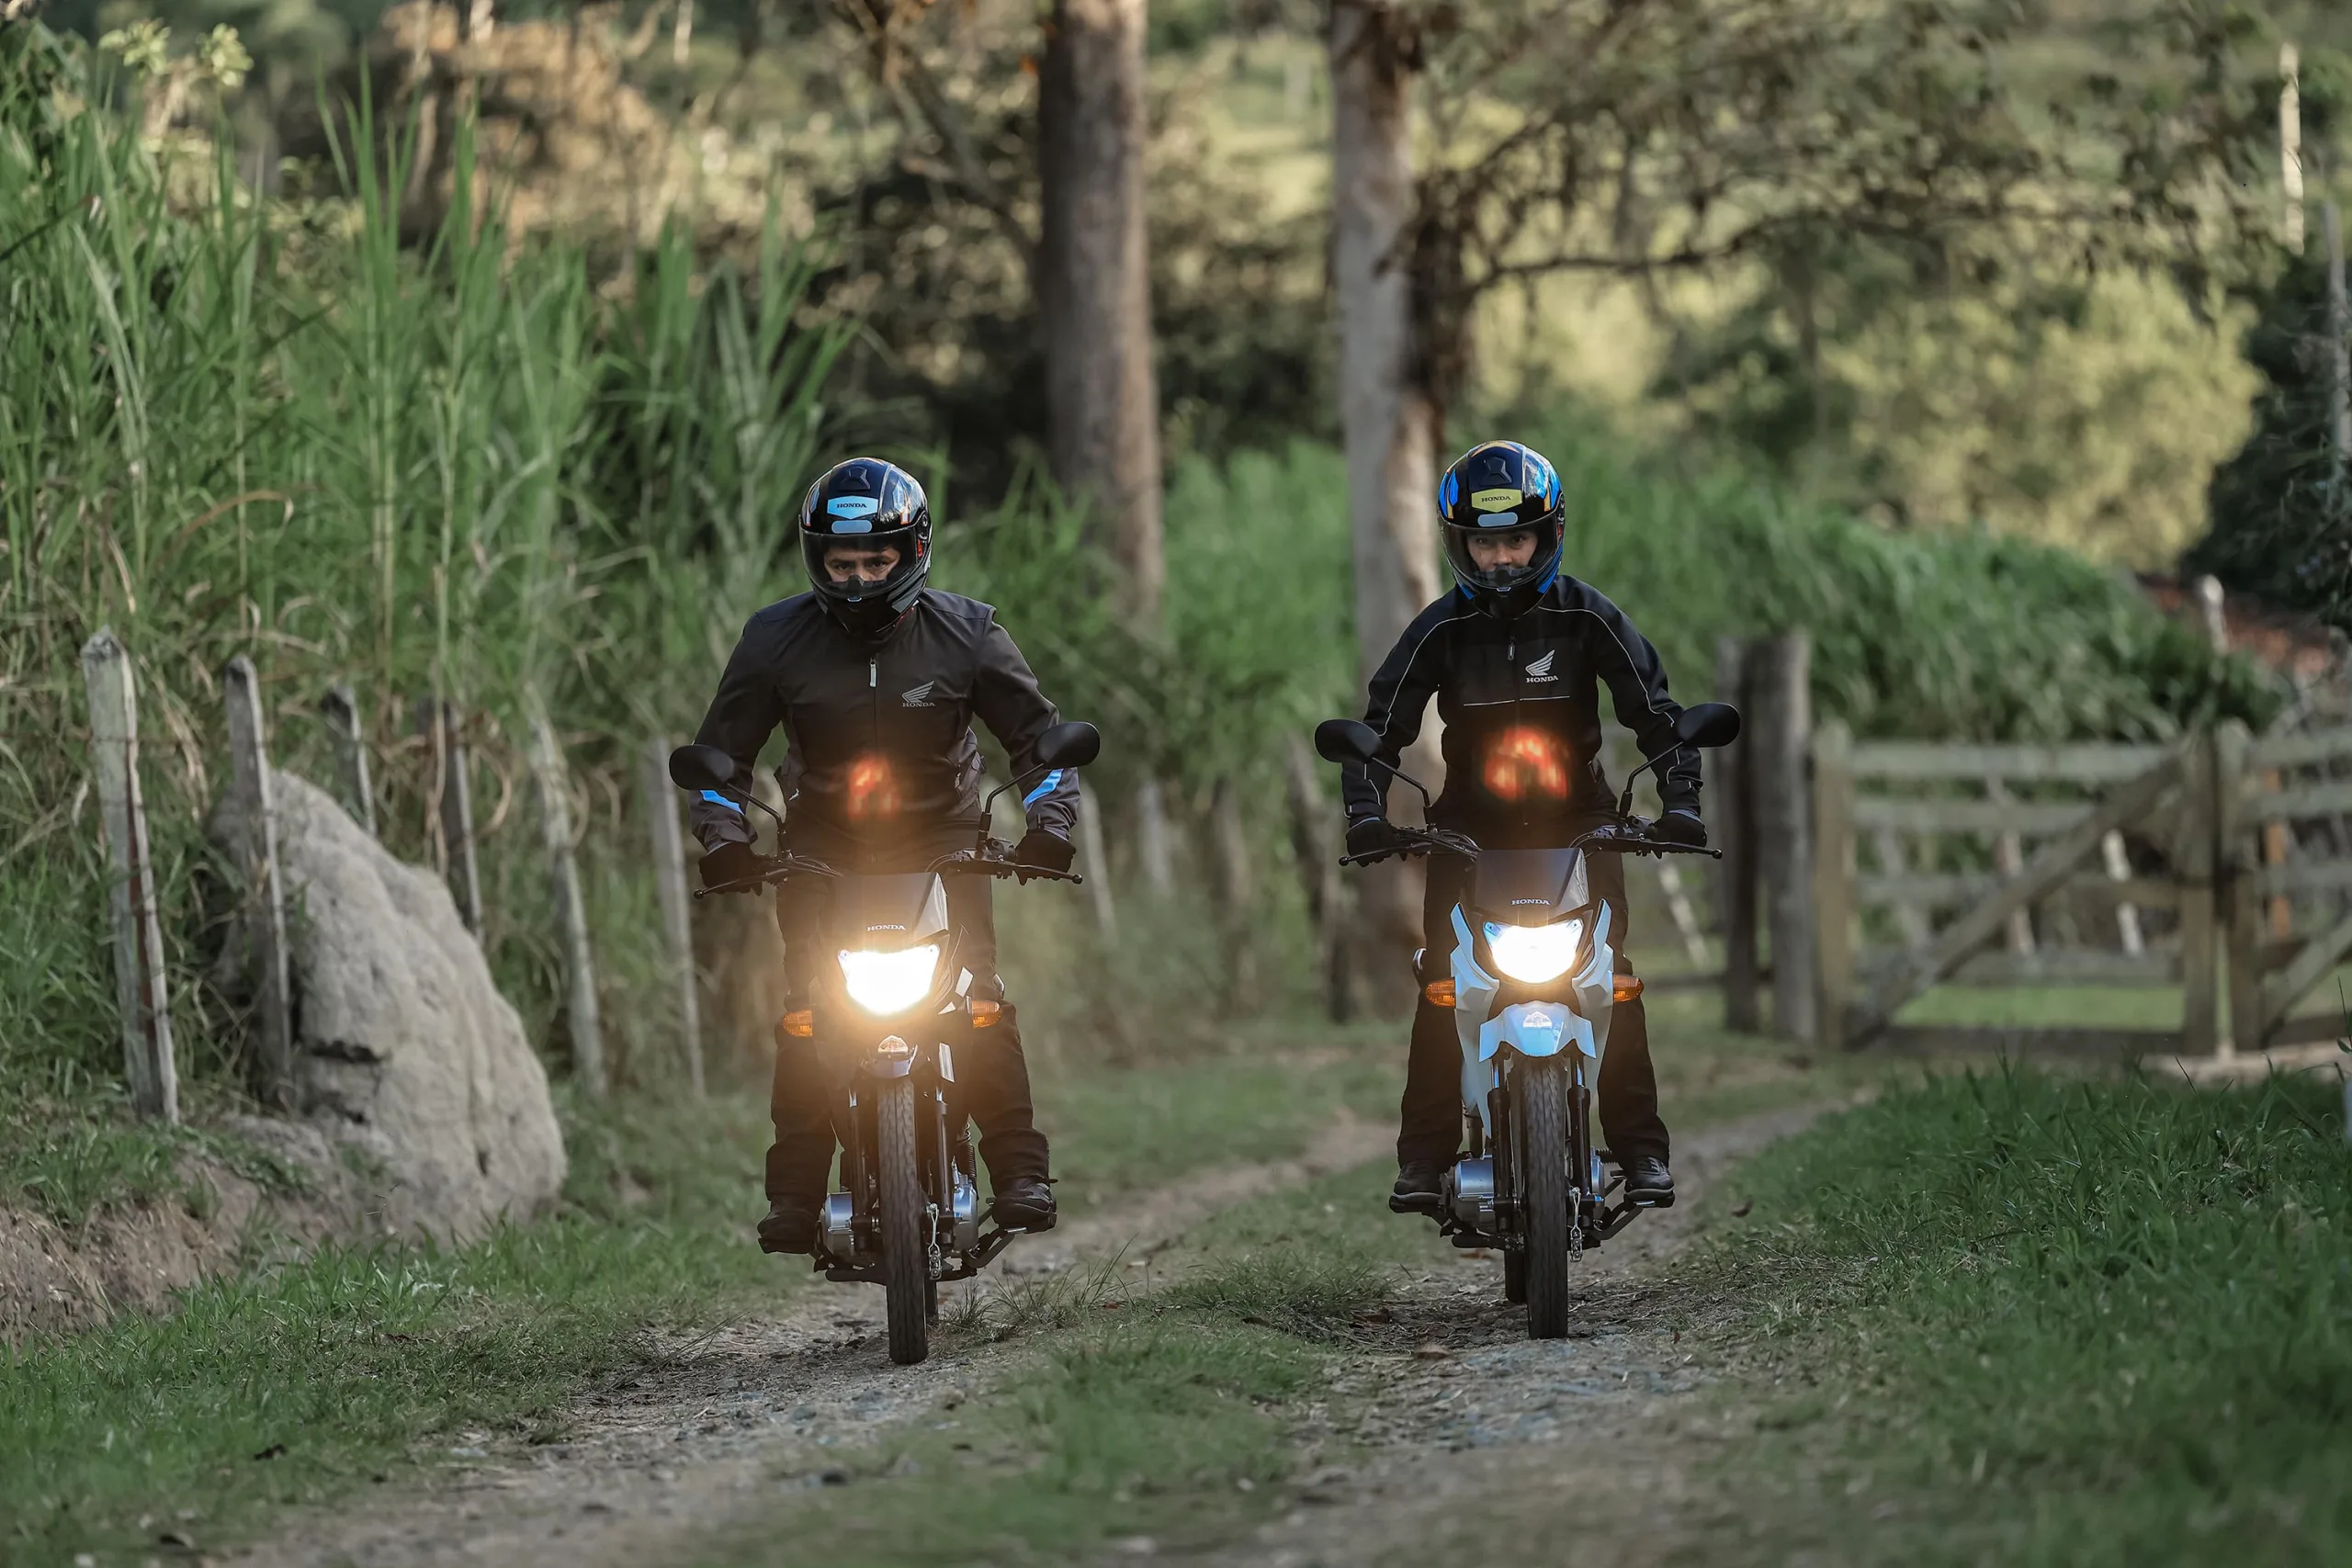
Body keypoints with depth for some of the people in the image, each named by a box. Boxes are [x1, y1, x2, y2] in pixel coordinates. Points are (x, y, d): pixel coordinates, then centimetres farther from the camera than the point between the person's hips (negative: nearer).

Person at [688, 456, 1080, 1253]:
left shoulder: (964, 633, -9)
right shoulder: (777, 639, -8)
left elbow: (1040, 737, 0)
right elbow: (720, 752, 1)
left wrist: (1049, 824, -17)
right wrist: (724, 837, -16)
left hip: (941, 836, -1)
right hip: (822, 844, 1)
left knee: (977, 992, -19)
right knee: (805, 1006, -16)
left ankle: (1019, 1170, -15)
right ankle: (795, 1190, -13)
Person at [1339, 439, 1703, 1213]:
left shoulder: (1588, 618, -6)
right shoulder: (1440, 630, -4)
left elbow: (1657, 713, -5)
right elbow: (1380, 728, -4)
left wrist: (1679, 798, -19)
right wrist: (1367, 813, -20)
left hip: (1579, 824, 0)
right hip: (1471, 826, 1)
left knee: (1612, 973, -12)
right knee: (1441, 980, -12)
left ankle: (1640, 1148, -6)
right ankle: (1424, 1152, -7)